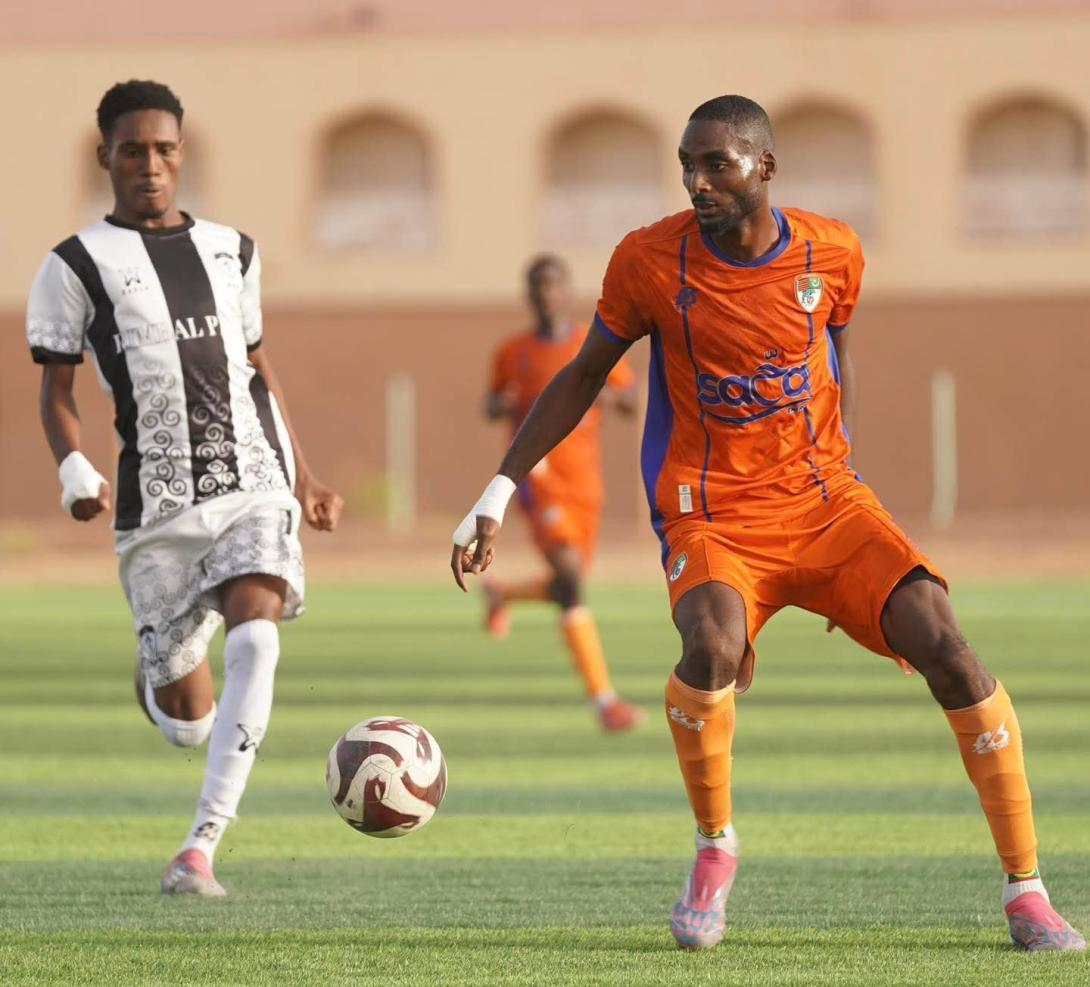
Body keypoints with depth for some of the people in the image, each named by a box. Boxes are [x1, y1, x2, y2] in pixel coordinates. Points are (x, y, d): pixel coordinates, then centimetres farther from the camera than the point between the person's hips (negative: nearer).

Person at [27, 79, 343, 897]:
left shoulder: (232, 251, 15)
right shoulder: (78, 264, 3)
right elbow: (56, 391, 3)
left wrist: (303, 474, 23)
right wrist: (76, 471, -15)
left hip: (256, 484, 2)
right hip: (158, 505, -2)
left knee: (255, 635, -25)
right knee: (187, 724, 0)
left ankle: (201, 847, -25)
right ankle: (159, 678, 42)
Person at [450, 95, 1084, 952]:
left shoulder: (832, 254, -2)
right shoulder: (650, 261, -8)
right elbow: (585, 375, 6)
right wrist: (499, 493, 4)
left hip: (826, 504, 2)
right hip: (713, 519, -2)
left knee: (943, 644, -18)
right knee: (714, 646, -34)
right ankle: (715, 848, -5)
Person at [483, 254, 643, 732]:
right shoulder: (512, 353, 4)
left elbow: (631, 401, 6)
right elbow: (491, 405, 17)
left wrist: (605, 394, -17)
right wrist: (502, 406, -7)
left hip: (584, 481, 3)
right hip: (539, 475, -3)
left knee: (568, 586, 13)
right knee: (569, 574, -22)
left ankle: (502, 595, 51)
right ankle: (603, 699, -24)